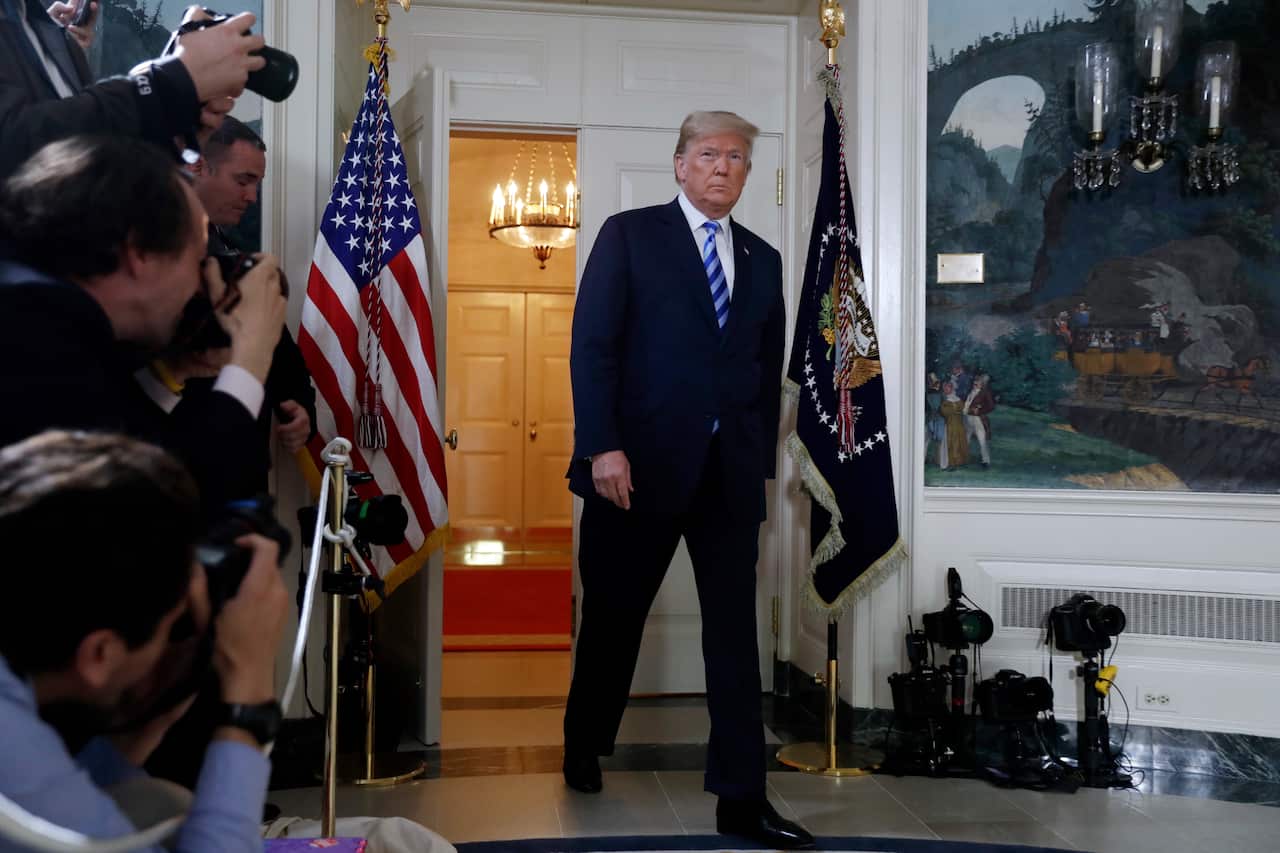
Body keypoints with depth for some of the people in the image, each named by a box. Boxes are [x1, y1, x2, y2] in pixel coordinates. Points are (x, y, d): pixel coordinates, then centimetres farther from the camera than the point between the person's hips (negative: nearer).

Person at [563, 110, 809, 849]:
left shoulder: (763, 258, 14)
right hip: (640, 461, -3)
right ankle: (584, 746, 34)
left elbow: (769, 370, 14)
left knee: (736, 631, 1)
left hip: (730, 471, 4)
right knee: (615, 617, 10)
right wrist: (603, 446, -16)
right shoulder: (629, 235, 1)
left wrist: (762, 463, 9)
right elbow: (592, 345, -7)